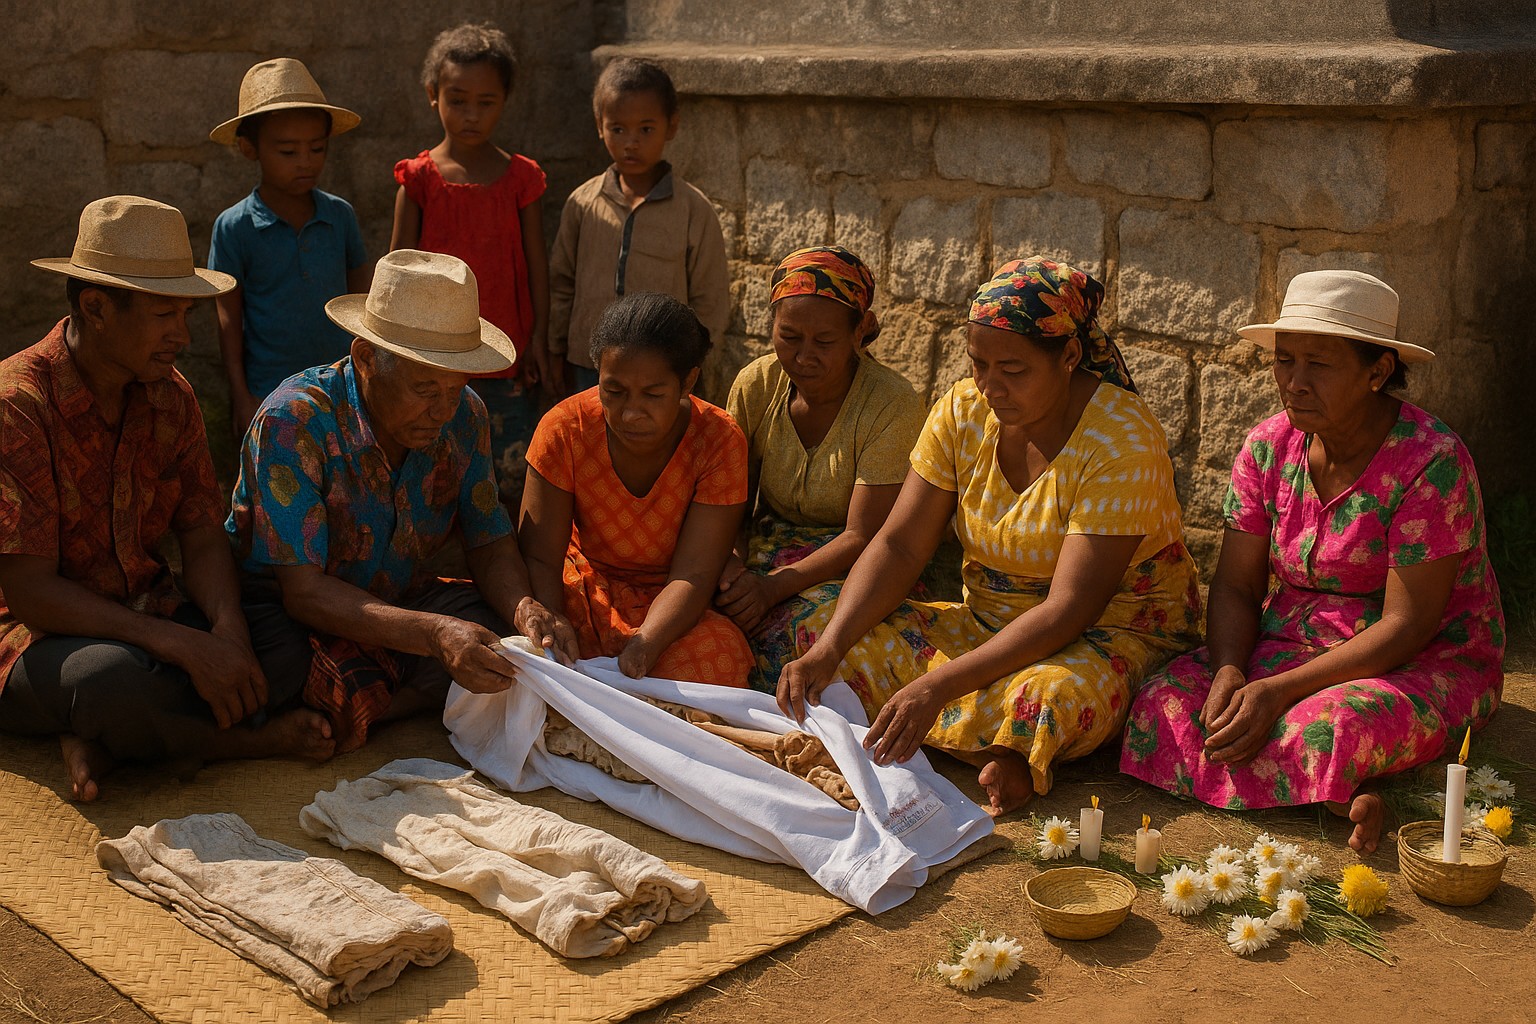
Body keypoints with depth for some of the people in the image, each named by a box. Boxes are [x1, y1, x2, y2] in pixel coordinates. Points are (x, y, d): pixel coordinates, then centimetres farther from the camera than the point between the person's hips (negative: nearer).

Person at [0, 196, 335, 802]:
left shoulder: (171, 397, 4)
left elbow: (202, 538, 1)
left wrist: (230, 632, -21)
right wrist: (184, 645, -30)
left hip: (149, 611, 6)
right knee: (116, 679, -40)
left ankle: (108, 742, -16)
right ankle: (252, 739, -14)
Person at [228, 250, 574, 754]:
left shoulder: (464, 417, -8)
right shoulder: (294, 422, -25)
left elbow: (491, 544, 0)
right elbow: (303, 591, -28)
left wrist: (526, 608, -25)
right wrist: (433, 634, -43)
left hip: (398, 600, 6)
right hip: (287, 612, -5)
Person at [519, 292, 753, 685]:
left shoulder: (719, 442, -16)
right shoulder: (564, 429, -14)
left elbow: (693, 573, -21)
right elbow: (538, 557, -16)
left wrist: (644, 646, -40)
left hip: (671, 605, 0)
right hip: (584, 590, 1)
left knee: (719, 659, -33)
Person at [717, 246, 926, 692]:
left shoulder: (893, 405, -17)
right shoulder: (756, 385, -3)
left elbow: (862, 537, -18)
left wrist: (773, 587, -29)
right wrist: (734, 563, -20)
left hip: (851, 568, -4)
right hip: (767, 547, 4)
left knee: (811, 622, -36)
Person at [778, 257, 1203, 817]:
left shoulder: (1122, 441, -23)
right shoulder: (963, 410, -5)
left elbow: (1069, 608, -28)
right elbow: (899, 545, -7)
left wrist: (939, 686, -38)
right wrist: (828, 649, -25)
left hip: (1112, 632, -6)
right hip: (991, 623, 6)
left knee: (1046, 697, -42)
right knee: (822, 634, -16)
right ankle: (1009, 754, -12)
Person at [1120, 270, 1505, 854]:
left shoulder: (1432, 462, -19)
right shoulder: (1269, 447, -2)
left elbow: (1406, 627, -21)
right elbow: (1235, 587, 1)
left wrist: (1279, 691, -28)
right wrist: (1228, 673, -21)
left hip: (1426, 665, -6)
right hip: (1290, 646, 7)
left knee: (1319, 730, -41)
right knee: (1166, 700, -22)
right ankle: (1344, 793, -19)